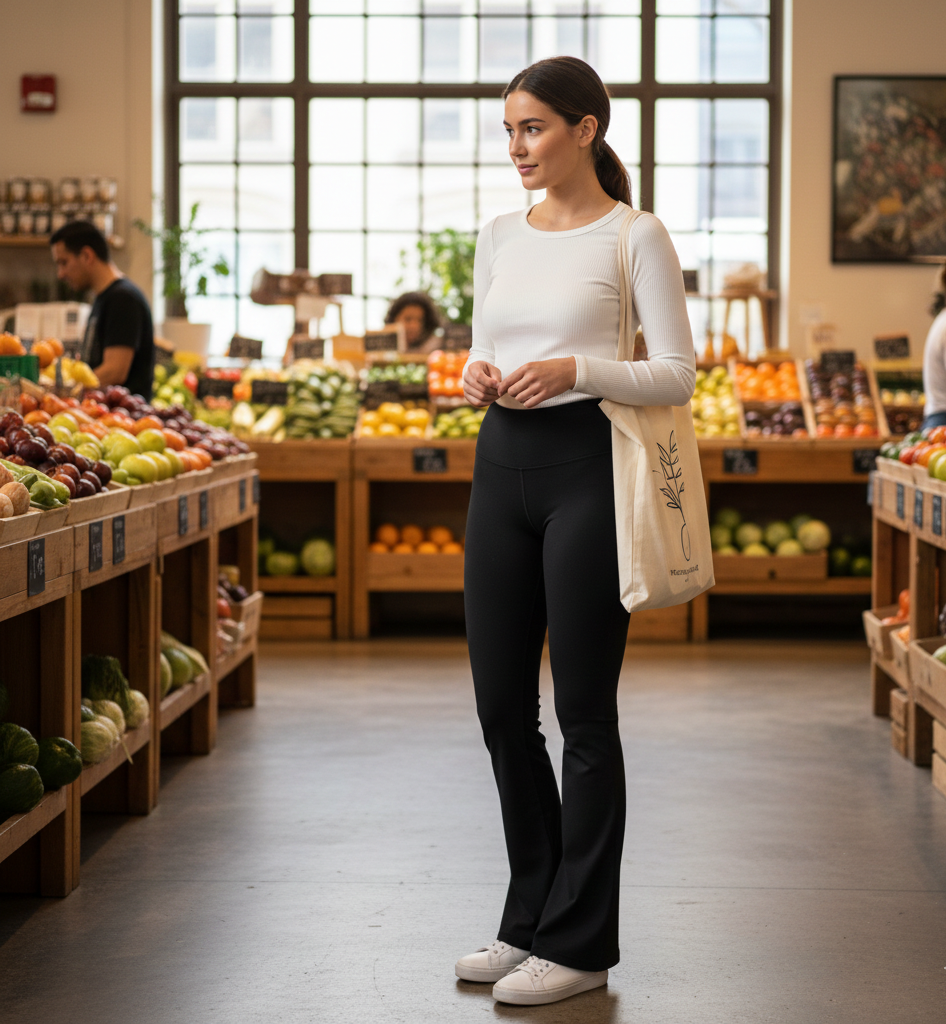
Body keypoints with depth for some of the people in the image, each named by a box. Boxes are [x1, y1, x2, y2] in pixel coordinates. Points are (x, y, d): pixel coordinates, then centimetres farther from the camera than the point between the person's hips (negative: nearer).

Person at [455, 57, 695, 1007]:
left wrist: (575, 368, -21)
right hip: (501, 466, 7)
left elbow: (677, 374, -8)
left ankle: (577, 942, 11)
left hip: (587, 470, -6)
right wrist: (476, 374, -4)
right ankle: (532, 918, 25)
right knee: (500, 704, 10)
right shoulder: (499, 235, 13)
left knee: (583, 713, 0)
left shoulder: (634, 235, -5)